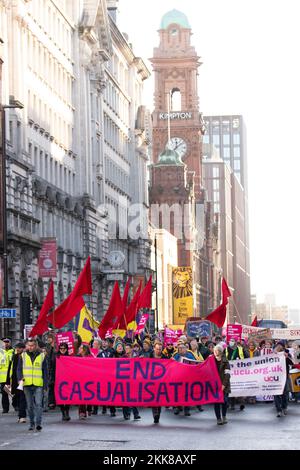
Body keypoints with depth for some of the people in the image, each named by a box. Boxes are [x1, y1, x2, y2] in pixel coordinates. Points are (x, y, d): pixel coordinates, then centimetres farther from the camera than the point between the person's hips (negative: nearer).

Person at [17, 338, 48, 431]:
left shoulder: (42, 356, 5)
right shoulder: (23, 356, 8)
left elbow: (45, 371, 8)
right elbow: (19, 369, 9)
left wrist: (45, 384, 1)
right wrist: (20, 379, -9)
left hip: (38, 385, -2)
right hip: (27, 384, 2)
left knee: (38, 404, -13)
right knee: (29, 405, 8)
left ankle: (38, 423, -15)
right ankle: (32, 423, 17)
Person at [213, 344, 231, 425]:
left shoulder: (225, 361, 1)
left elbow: (227, 374, -5)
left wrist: (224, 385, -14)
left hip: (224, 385, -2)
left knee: (224, 401, -6)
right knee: (216, 402, -1)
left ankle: (224, 416, 15)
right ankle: (218, 418, 8)